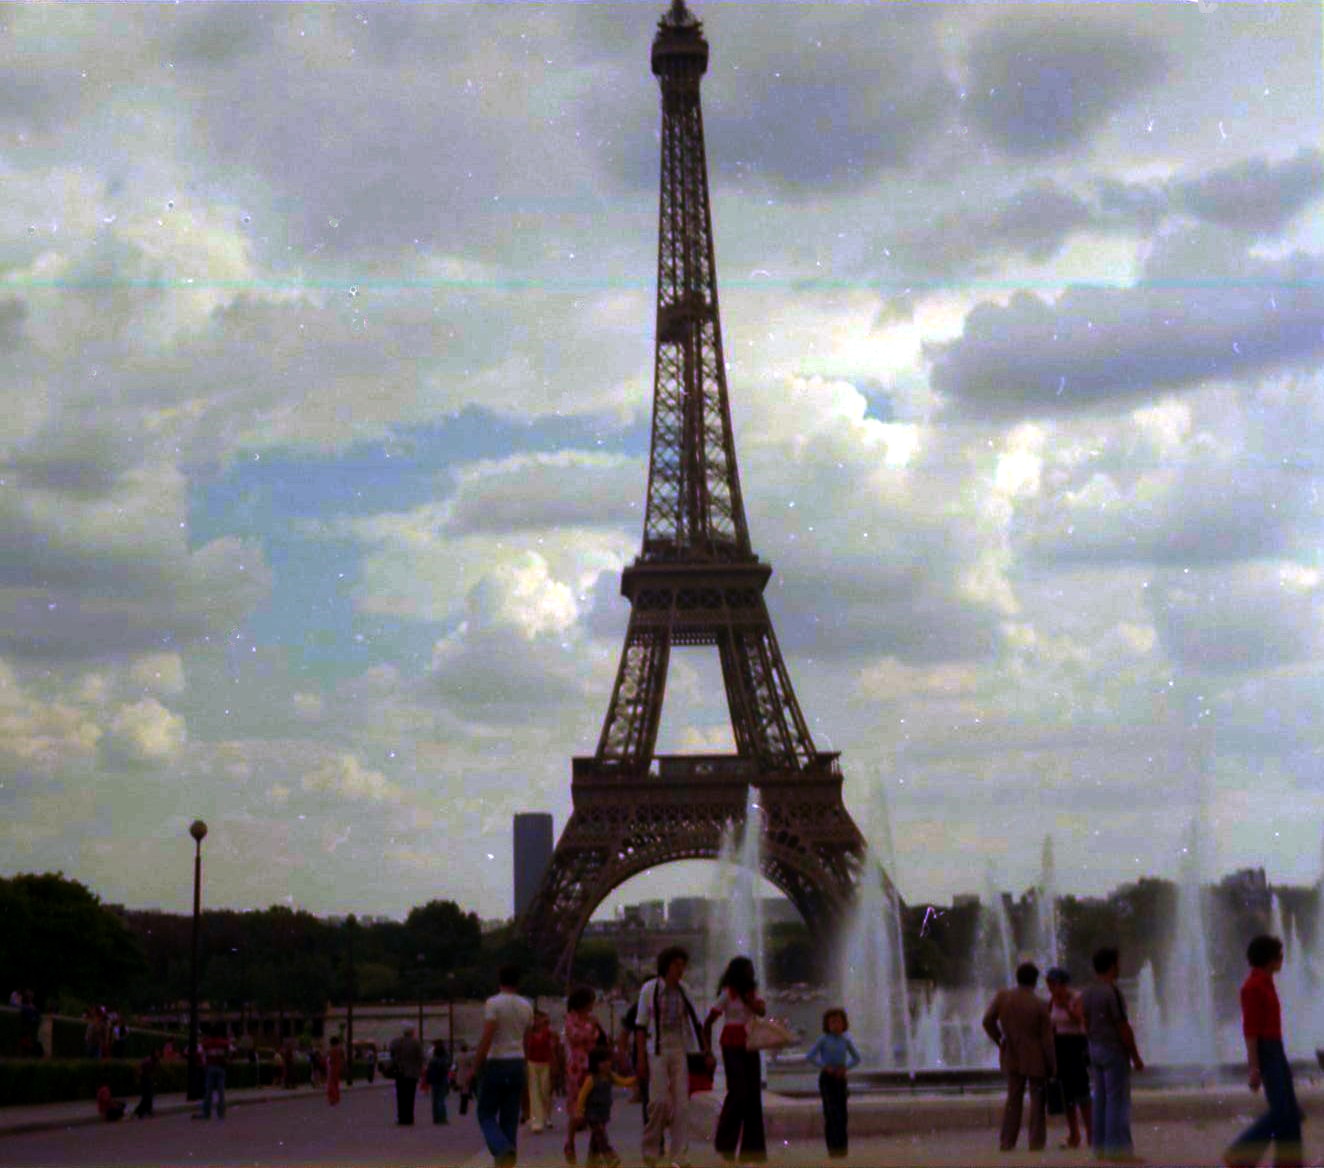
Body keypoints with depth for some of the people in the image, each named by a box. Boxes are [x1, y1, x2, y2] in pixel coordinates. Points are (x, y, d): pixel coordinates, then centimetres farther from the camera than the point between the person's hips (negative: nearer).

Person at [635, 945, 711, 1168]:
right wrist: (640, 1059, -8)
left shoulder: (683, 991, 7)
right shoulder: (649, 989, -3)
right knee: (660, 1101, -12)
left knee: (682, 1103, -2)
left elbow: (695, 1024, 13)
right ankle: (651, 1150, 7)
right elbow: (640, 1026, -3)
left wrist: (707, 1052, 9)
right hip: (656, 1051, -4)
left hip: (679, 1051, 4)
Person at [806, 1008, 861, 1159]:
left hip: (840, 1078, 4)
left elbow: (856, 1058, 16)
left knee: (842, 1114, 2)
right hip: (826, 1078, -4)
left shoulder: (845, 1040, 7)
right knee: (831, 1113, -10)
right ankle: (833, 1147, -11)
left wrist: (845, 1067, -2)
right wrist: (825, 1066, -14)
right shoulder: (824, 1039, -3)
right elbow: (809, 1057, -6)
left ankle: (842, 1146, 8)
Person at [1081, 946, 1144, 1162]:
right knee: (1118, 1101, -5)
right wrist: (1136, 1057, -10)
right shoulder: (1112, 992, -17)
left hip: (1095, 1049, 8)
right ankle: (1117, 1147, -6)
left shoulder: (1086, 992, 8)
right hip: (1115, 1050, -8)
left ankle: (1101, 1147, 11)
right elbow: (1123, 1027, -17)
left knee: (1100, 1100, 9)